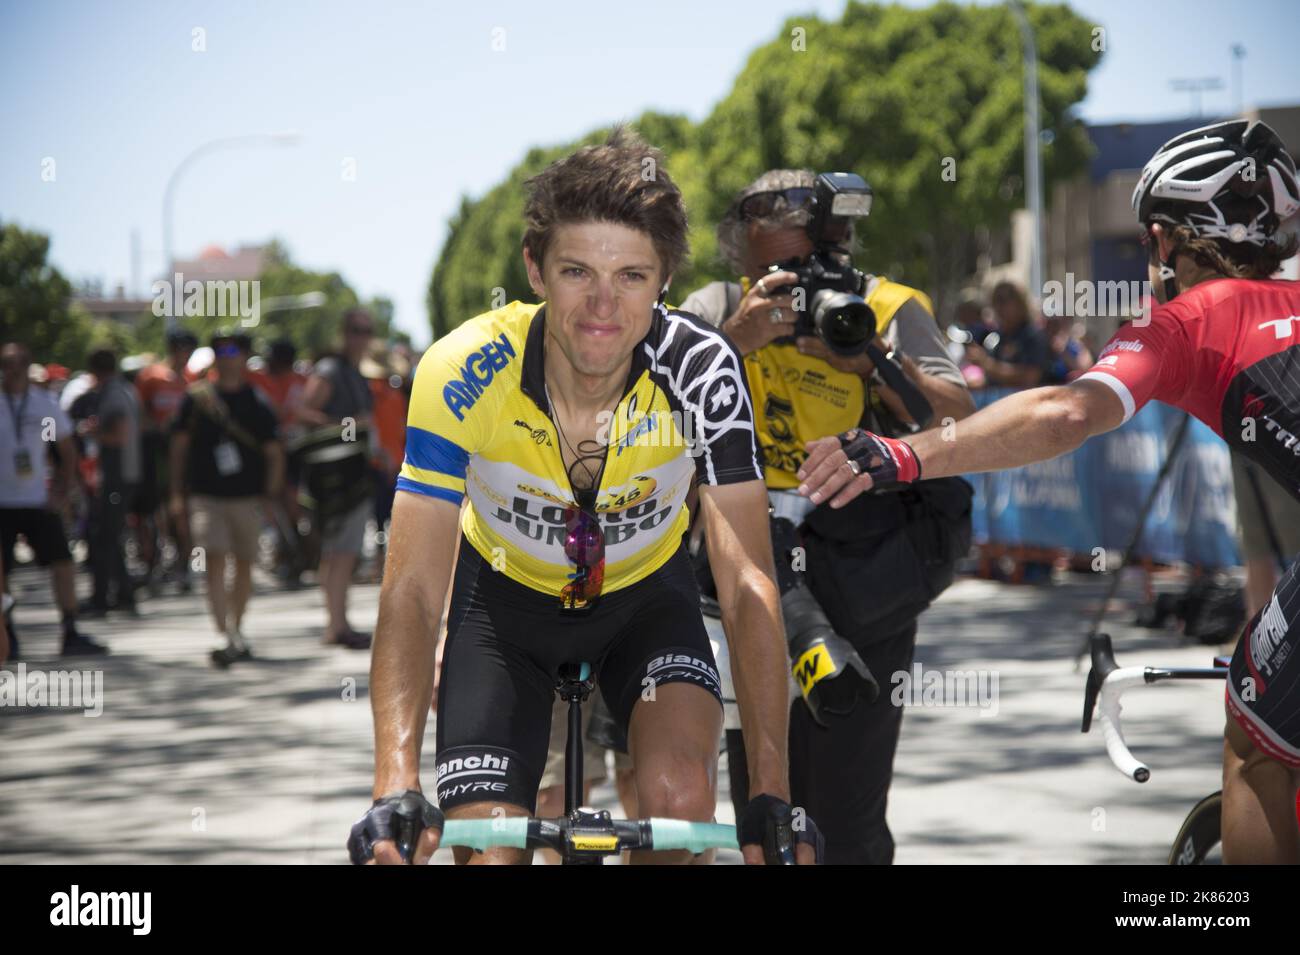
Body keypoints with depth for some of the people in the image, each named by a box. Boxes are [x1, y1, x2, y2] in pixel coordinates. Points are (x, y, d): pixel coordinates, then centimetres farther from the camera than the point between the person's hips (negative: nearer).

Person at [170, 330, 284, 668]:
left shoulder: (257, 403, 2)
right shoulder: (196, 397, 3)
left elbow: (274, 453, 5)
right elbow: (179, 446, 9)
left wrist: (271, 494, -5)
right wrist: (177, 493, 6)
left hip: (246, 497, 1)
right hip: (206, 497, -1)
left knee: (244, 567, 9)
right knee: (215, 563, -15)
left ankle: (236, 632, 28)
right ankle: (231, 640, -23)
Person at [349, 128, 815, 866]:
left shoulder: (703, 372, -29)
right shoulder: (463, 375, -30)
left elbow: (748, 582, -30)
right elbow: (413, 589, -33)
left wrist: (772, 793, -40)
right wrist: (396, 790, -46)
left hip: (646, 597, 0)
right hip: (506, 597, 0)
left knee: (680, 799, -26)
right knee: (486, 850, -12)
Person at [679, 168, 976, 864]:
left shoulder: (889, 310, -1)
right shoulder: (718, 310, 3)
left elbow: (962, 428, -12)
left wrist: (871, 361, -24)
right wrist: (736, 339, -27)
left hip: (861, 593, -3)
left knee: (847, 825, -6)